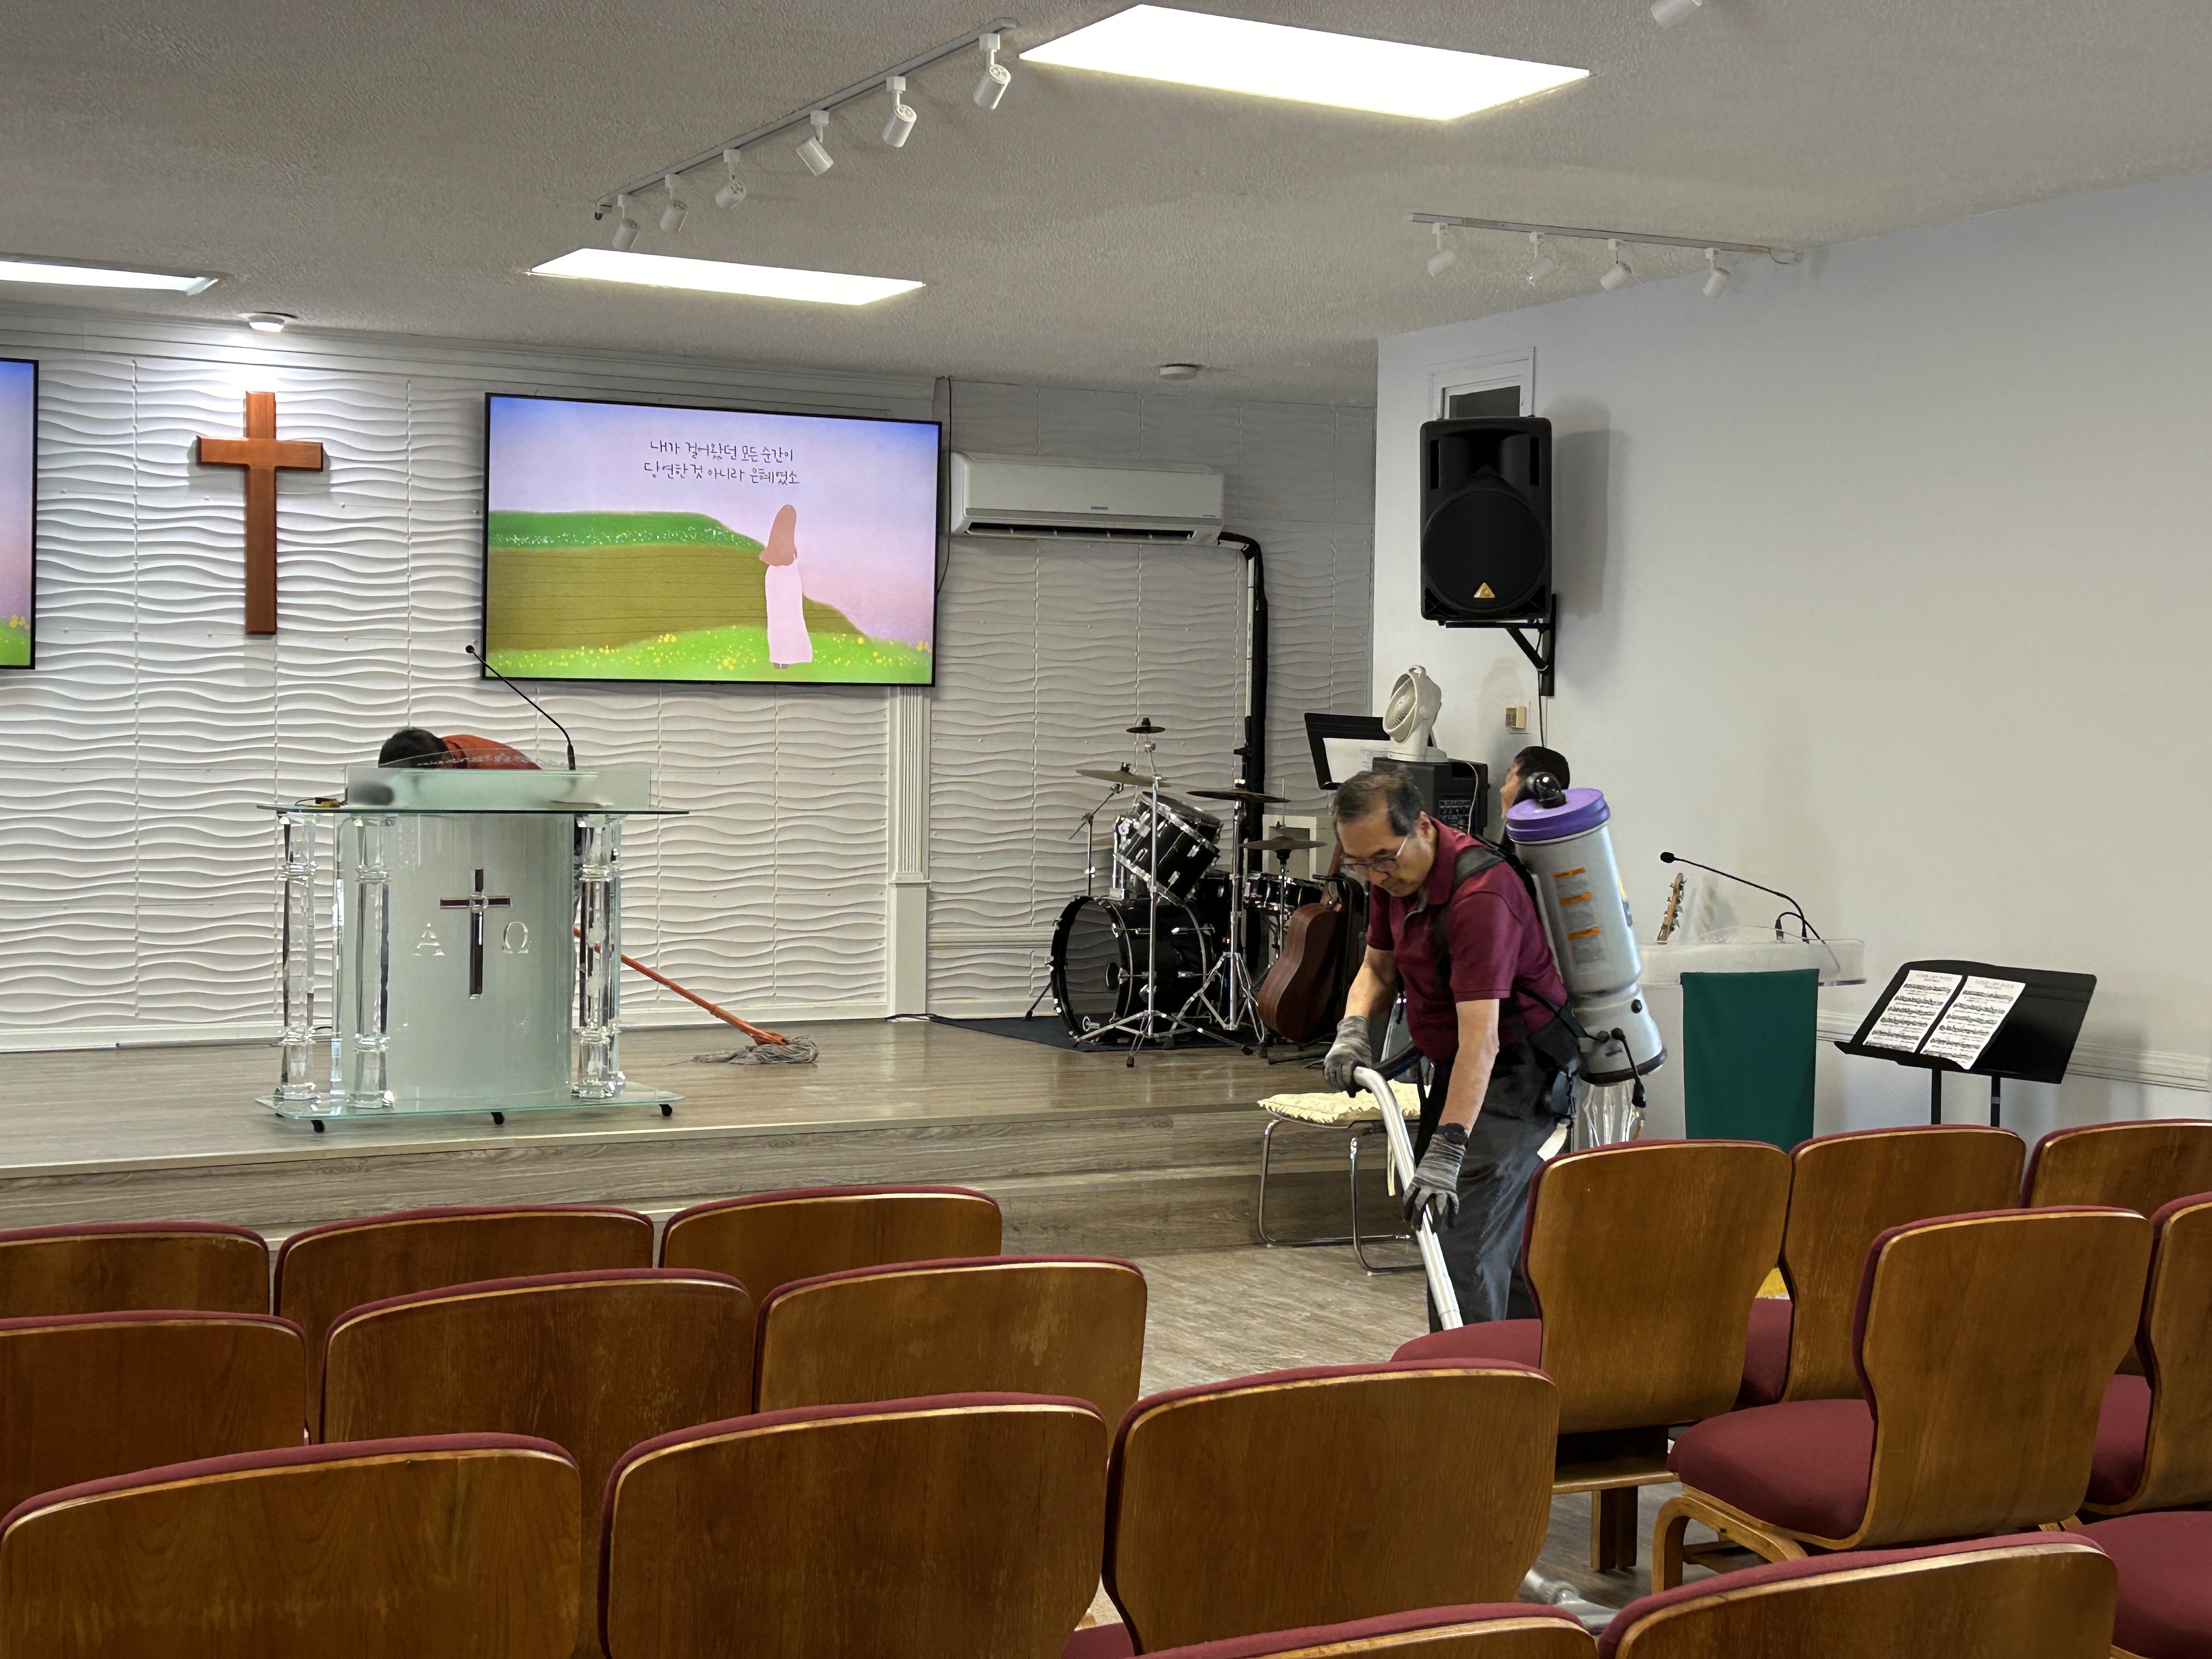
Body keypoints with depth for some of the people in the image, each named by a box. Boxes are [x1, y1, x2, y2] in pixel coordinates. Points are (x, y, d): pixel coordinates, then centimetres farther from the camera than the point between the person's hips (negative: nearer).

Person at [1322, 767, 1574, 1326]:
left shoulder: (1479, 894, -30)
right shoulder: (1392, 876, -1)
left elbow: (1481, 1037, -36)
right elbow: (1379, 967, 14)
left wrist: (1445, 1151, -42)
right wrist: (1354, 1029, -9)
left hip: (1517, 1072, -9)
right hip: (1453, 1068, 9)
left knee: (1463, 1247, -16)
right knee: (1503, 1239, 18)